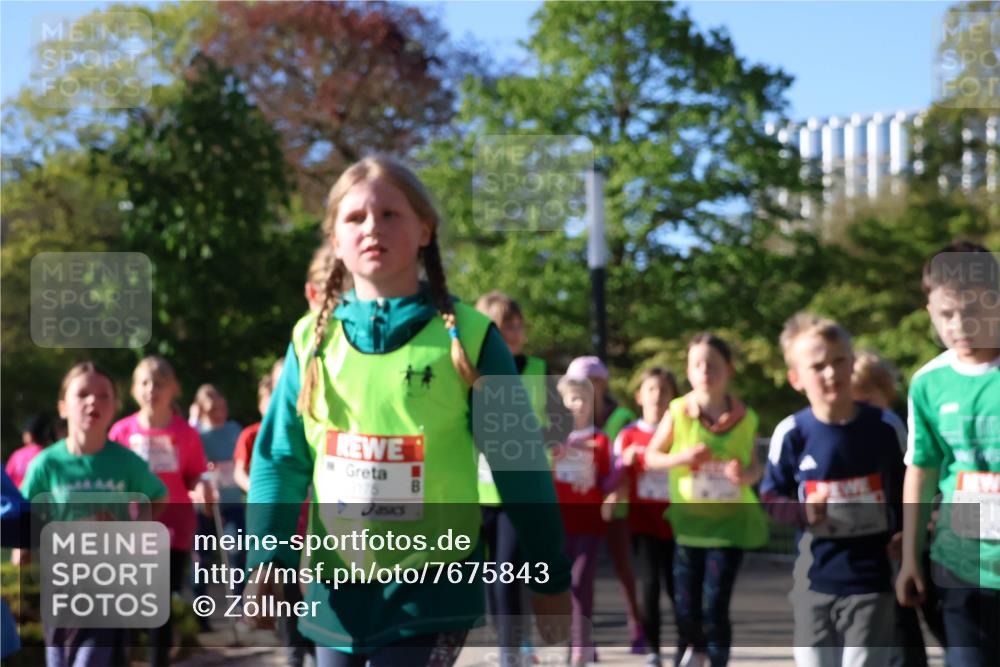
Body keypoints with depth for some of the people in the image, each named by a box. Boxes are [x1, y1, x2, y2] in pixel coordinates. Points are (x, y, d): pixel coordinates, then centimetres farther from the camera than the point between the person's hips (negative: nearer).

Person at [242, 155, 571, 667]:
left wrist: (549, 576, -1)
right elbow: (279, 459, 6)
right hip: (336, 589, 4)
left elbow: (517, 461, -3)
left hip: (432, 590, -4)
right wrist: (266, 558, -5)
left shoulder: (466, 336, -6)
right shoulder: (313, 339, 4)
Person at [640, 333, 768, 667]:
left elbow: (755, 465, 5)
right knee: (685, 605, 8)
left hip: (730, 520, -1)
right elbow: (650, 457, 1)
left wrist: (747, 474, -18)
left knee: (715, 606, -7)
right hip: (689, 521, 1)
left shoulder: (743, 418, -4)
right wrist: (682, 457, -18)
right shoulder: (678, 413, -5)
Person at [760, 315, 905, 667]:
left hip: (872, 576, -1)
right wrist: (803, 512, -17)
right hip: (815, 576, 1)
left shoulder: (885, 426, -5)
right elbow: (771, 495, 2)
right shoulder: (791, 433, -9)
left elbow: (907, 488, 8)